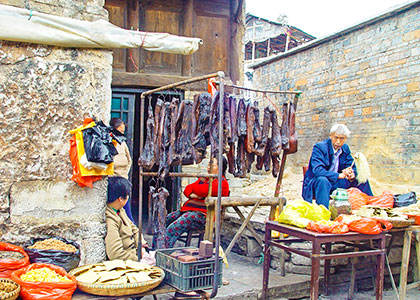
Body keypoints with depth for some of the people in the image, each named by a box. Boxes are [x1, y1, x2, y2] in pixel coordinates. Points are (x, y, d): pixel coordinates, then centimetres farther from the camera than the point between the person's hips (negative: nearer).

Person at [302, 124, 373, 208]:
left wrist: (351, 175, -21)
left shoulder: (345, 148, 3)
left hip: (336, 183, 6)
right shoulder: (319, 147, -18)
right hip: (315, 183, -6)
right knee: (323, 180, -38)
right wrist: (339, 175, -35)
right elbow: (317, 170, -29)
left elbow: (352, 168, 4)